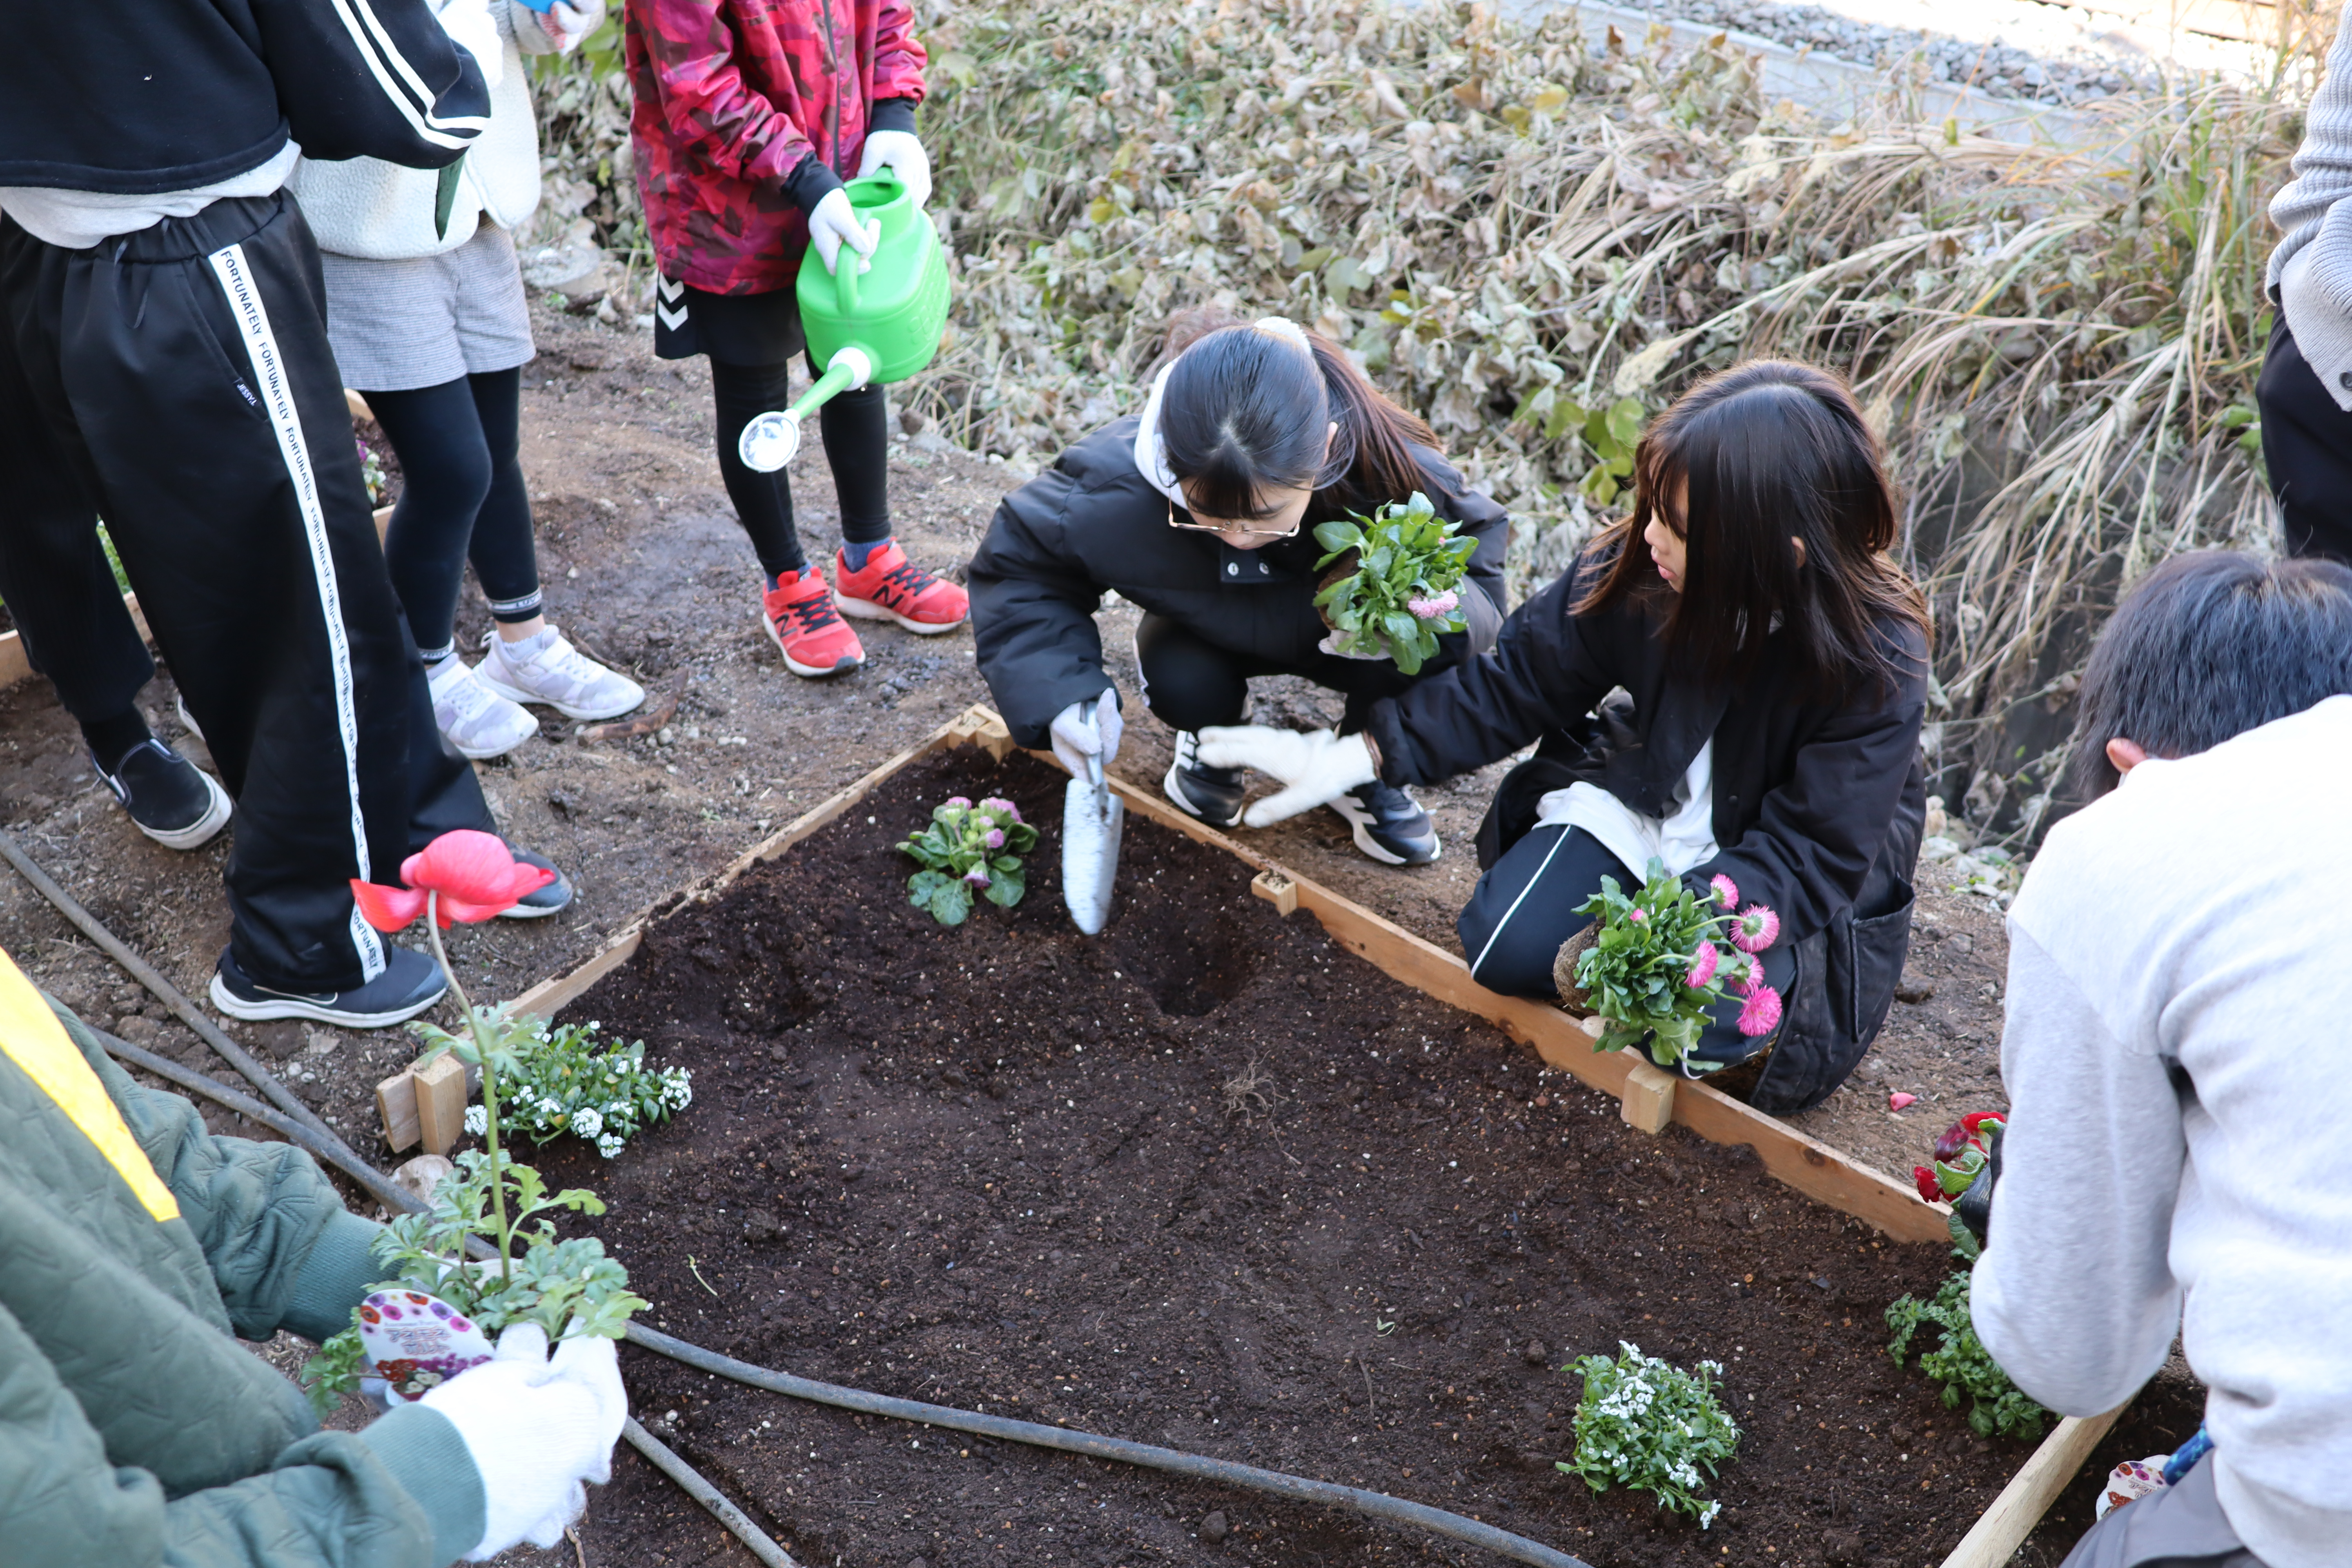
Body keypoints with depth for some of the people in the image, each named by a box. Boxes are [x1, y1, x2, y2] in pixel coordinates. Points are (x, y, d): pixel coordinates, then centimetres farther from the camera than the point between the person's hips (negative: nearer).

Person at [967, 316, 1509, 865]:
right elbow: (1016, 561, -20)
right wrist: (1061, 693, -36)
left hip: (1340, 628, 0)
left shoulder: (1390, 470, -38)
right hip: (1216, 631, 1)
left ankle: (1363, 775, 1)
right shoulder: (1118, 487, -37)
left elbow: (1478, 540, -18)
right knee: (1179, 683, -33)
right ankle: (1213, 735, 8)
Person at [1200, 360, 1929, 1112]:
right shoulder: (1637, 570, -20)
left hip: (1790, 880, -3)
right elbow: (1515, 685, -9)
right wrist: (1361, 754, -17)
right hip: (1640, 799, 4)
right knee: (1506, 950, -16)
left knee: (1700, 1026, -29)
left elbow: (1811, 856, -26)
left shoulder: (1877, 665, -29)